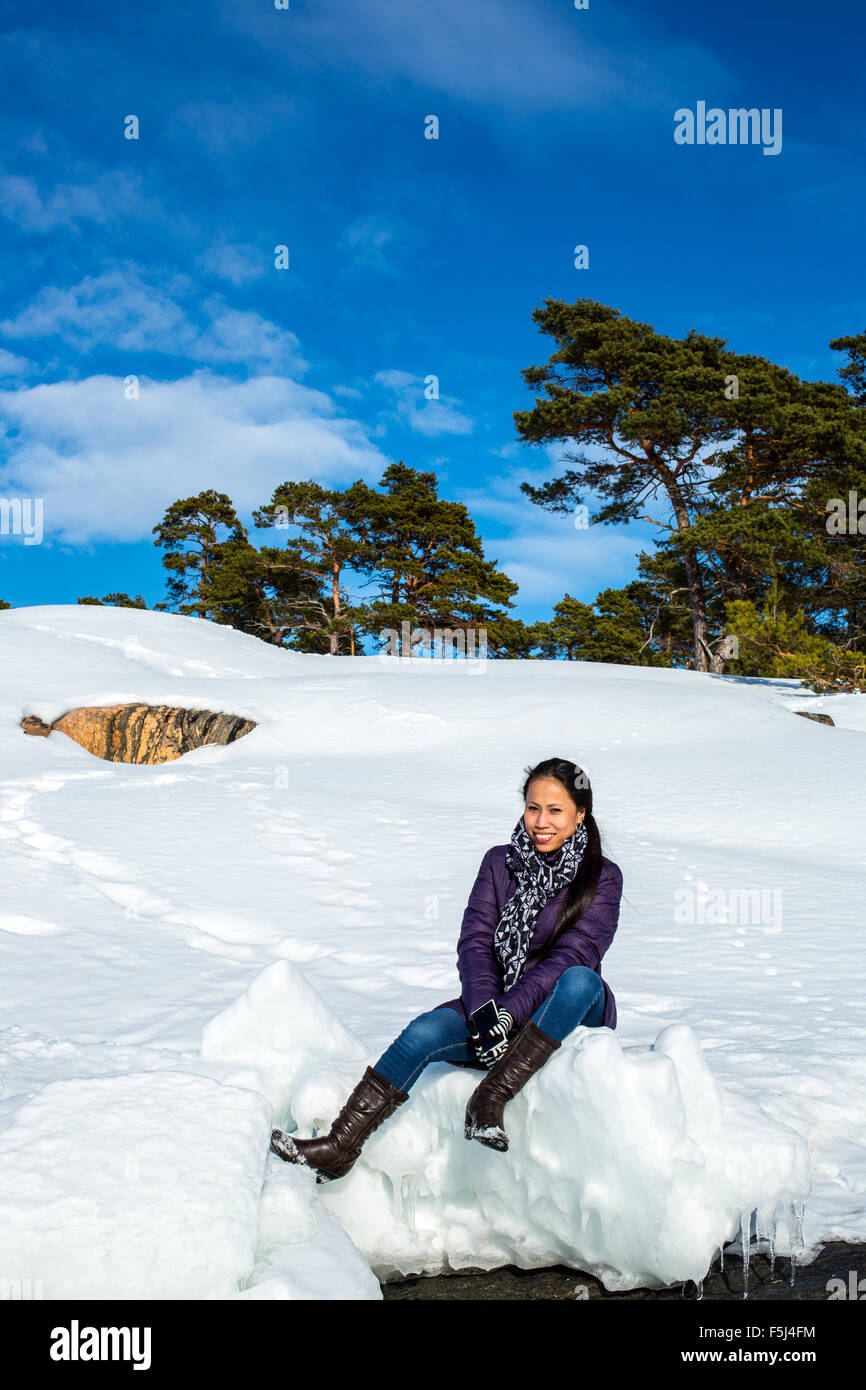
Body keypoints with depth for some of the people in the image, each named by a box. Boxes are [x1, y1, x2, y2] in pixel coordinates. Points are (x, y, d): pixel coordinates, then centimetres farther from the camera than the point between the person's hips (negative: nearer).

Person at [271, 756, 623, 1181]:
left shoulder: (602, 879, -4)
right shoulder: (499, 863, 5)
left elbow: (571, 957, -15)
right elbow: (474, 941, -4)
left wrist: (507, 1013, -27)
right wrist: (484, 1011, -22)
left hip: (573, 1015, -2)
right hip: (499, 1005, 3)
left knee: (581, 979, -36)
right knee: (426, 1031, -25)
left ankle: (491, 1096, -36)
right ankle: (340, 1147, -25)